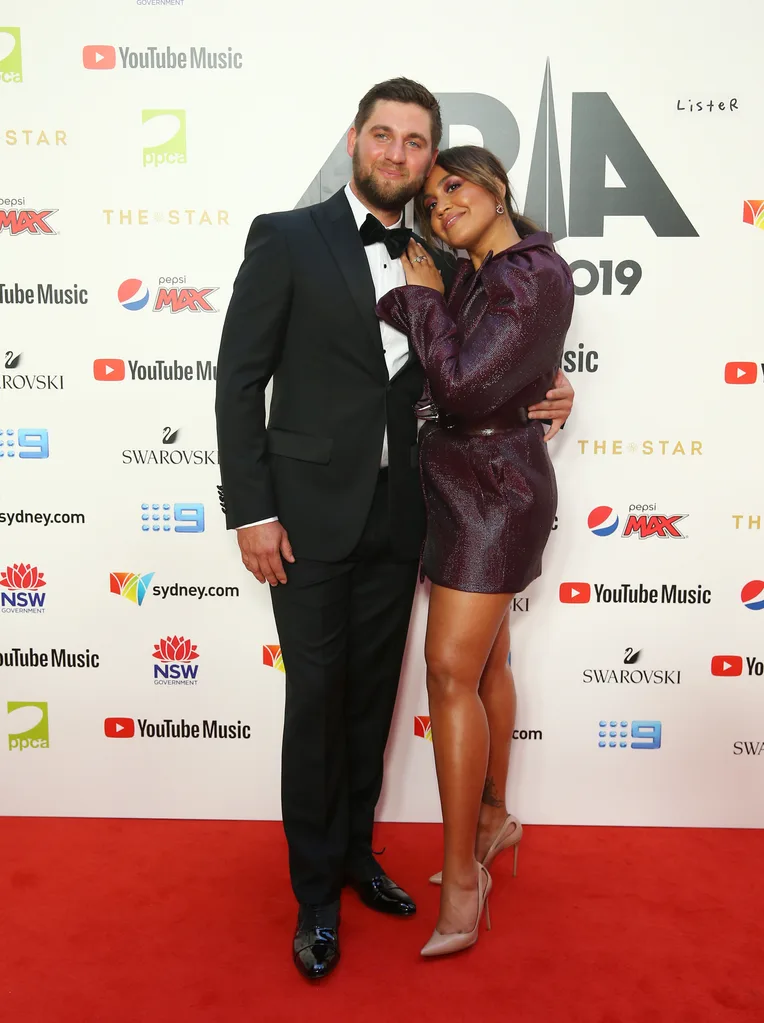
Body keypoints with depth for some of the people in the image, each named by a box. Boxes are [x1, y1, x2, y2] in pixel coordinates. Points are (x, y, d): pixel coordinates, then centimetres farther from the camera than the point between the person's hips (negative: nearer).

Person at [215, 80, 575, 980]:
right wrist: (251, 510, -12)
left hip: (396, 516, 5)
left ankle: (355, 851, 35)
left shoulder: (431, 261, 10)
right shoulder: (287, 239, -4)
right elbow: (239, 380, -7)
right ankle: (316, 890, 23)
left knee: (372, 694, 14)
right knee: (316, 701, 4)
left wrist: (539, 397, -1)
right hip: (310, 514, -4)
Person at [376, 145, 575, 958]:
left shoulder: (535, 275, -14)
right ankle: (493, 818, 32)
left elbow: (462, 383, -21)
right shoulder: (473, 278, 14)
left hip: (493, 488, -9)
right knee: (484, 661, 15)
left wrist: (424, 295, -10)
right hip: (464, 485, 9)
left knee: (451, 671, -10)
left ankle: (461, 876, 3)